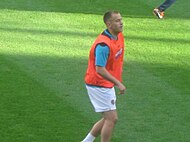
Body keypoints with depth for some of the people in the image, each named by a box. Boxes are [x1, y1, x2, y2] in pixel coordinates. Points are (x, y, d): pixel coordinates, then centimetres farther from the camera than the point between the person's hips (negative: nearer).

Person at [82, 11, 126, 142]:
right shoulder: (103, 44, -26)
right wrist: (118, 83, -31)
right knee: (111, 119, -7)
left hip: (107, 85, 10)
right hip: (98, 85, -9)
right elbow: (100, 70, -30)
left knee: (109, 119, 15)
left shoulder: (119, 36, 3)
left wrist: (118, 80, 18)